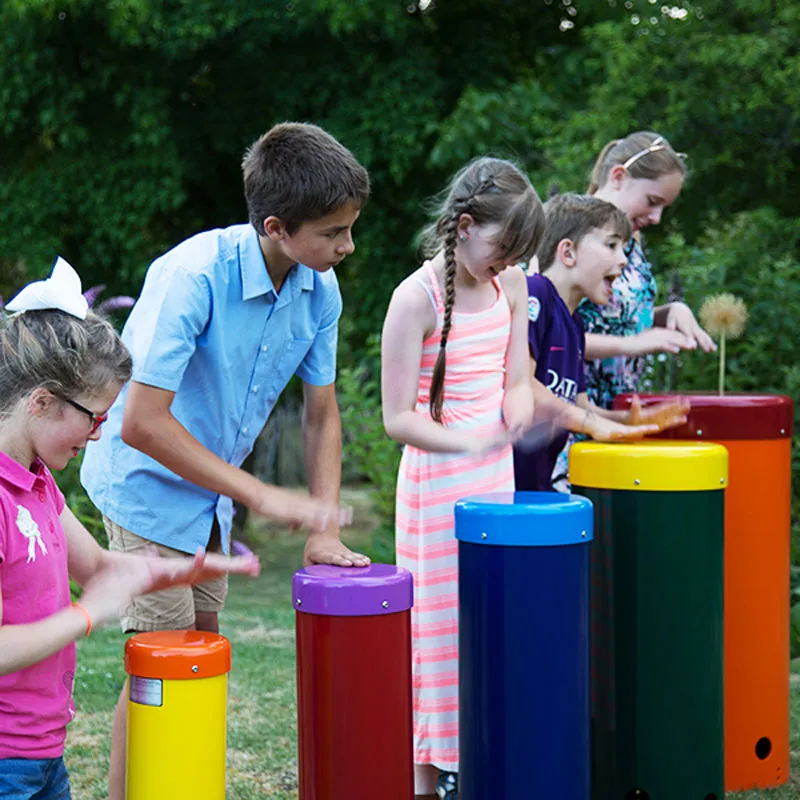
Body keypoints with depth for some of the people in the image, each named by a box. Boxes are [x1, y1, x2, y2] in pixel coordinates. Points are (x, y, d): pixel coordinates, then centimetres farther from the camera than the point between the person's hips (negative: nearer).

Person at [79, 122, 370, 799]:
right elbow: (141, 422, -32)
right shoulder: (191, 277, -30)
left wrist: (324, 528, -6)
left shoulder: (320, 289, -10)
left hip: (212, 488, 7)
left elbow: (321, 413, 2)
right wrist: (263, 496, -30)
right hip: (150, 484, -7)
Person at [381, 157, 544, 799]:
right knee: (438, 628, -2)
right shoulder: (417, 298, -15)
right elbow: (398, 418, -15)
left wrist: (517, 400, -8)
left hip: (498, 480, 7)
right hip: (438, 484, -6)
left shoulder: (511, 287, 5)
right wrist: (470, 442, -26)